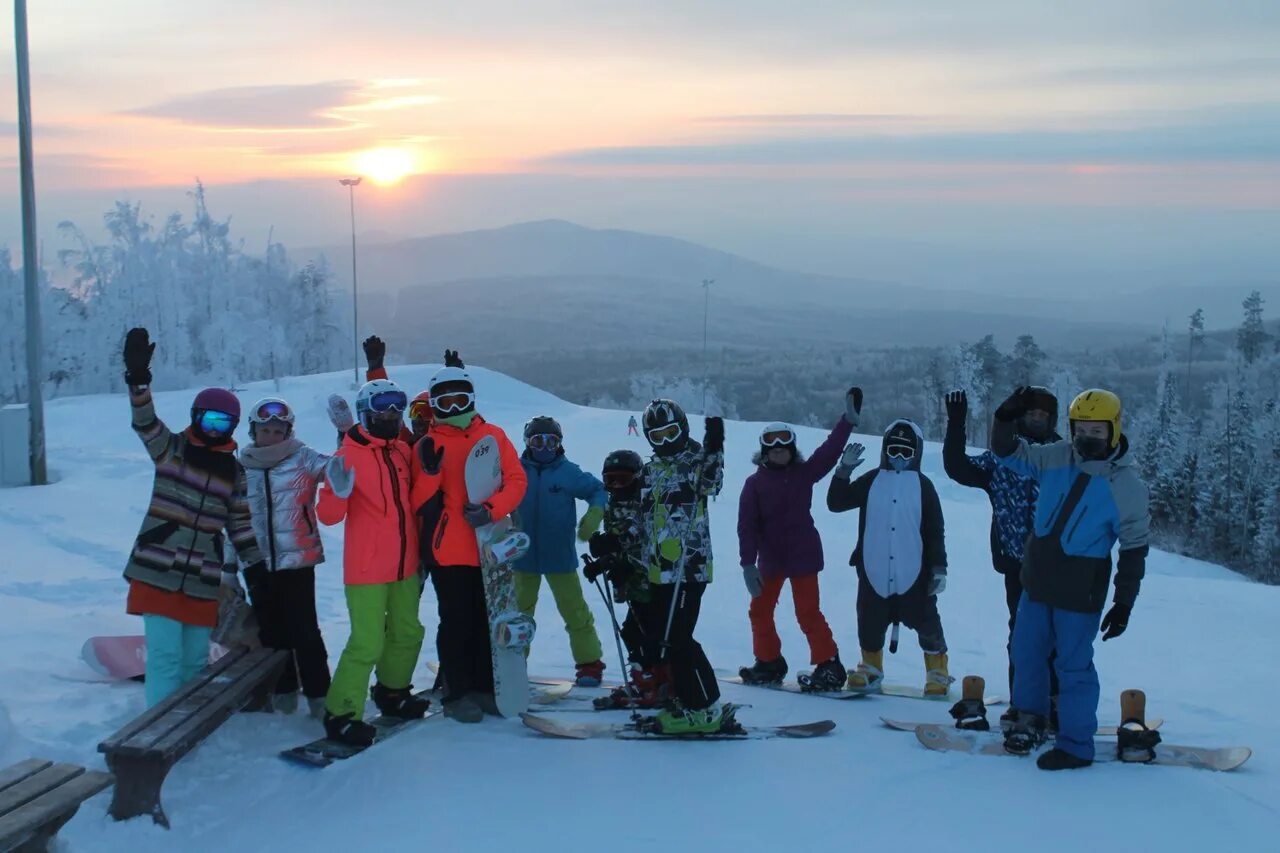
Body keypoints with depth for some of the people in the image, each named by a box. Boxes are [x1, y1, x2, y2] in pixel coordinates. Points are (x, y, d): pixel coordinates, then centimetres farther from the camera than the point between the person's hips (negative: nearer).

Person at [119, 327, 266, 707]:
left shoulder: (234, 472, 10)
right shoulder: (170, 449, 2)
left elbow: (240, 525, 14)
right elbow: (145, 423, -16)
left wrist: (258, 568, 9)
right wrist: (138, 379, -32)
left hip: (203, 580, 4)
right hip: (158, 573, -4)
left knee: (195, 659, 11)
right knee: (165, 655, -8)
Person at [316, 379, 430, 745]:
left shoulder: (403, 451, 8)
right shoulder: (349, 455, -11)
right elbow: (328, 516, -15)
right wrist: (337, 493, -31)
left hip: (405, 565, 7)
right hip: (367, 568, -7)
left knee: (408, 634, 17)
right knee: (368, 643, -10)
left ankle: (392, 692, 38)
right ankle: (341, 714, 2)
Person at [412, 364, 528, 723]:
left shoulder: (494, 436, 7)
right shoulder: (428, 445, 2)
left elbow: (517, 479, 0)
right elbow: (421, 503, -3)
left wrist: (491, 509, -16)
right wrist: (430, 473, -22)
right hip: (448, 549, -2)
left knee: (489, 621, 9)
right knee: (457, 622, 0)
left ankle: (485, 687, 20)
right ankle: (458, 694, 9)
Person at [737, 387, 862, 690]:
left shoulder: (804, 473, -1)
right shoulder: (755, 483, -2)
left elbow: (829, 451, -11)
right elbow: (747, 525, -7)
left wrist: (849, 419, -21)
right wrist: (748, 563, -14)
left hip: (803, 555, -3)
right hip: (770, 557, 3)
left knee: (808, 612, -5)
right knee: (760, 610, 11)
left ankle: (829, 667, 3)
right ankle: (769, 662, 27)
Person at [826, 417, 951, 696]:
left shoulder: (922, 485, 3)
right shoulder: (871, 481, 6)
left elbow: (935, 531, 3)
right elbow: (836, 503, 3)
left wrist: (939, 568, -2)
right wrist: (844, 471, -8)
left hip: (913, 572, -2)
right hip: (874, 571, 2)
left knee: (925, 620, -1)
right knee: (870, 621, 9)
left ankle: (938, 673, 12)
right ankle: (871, 668, 27)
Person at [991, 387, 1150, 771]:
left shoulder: (1127, 485, -14)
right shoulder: (1056, 458, -2)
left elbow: (1134, 549, -9)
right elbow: (1008, 453, 5)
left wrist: (1124, 603, -9)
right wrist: (1007, 418, -16)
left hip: (1080, 593, -5)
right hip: (1036, 582, 5)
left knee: (1073, 666, 2)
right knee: (1026, 653, 17)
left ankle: (1076, 745, 15)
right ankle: (1029, 717, 39)